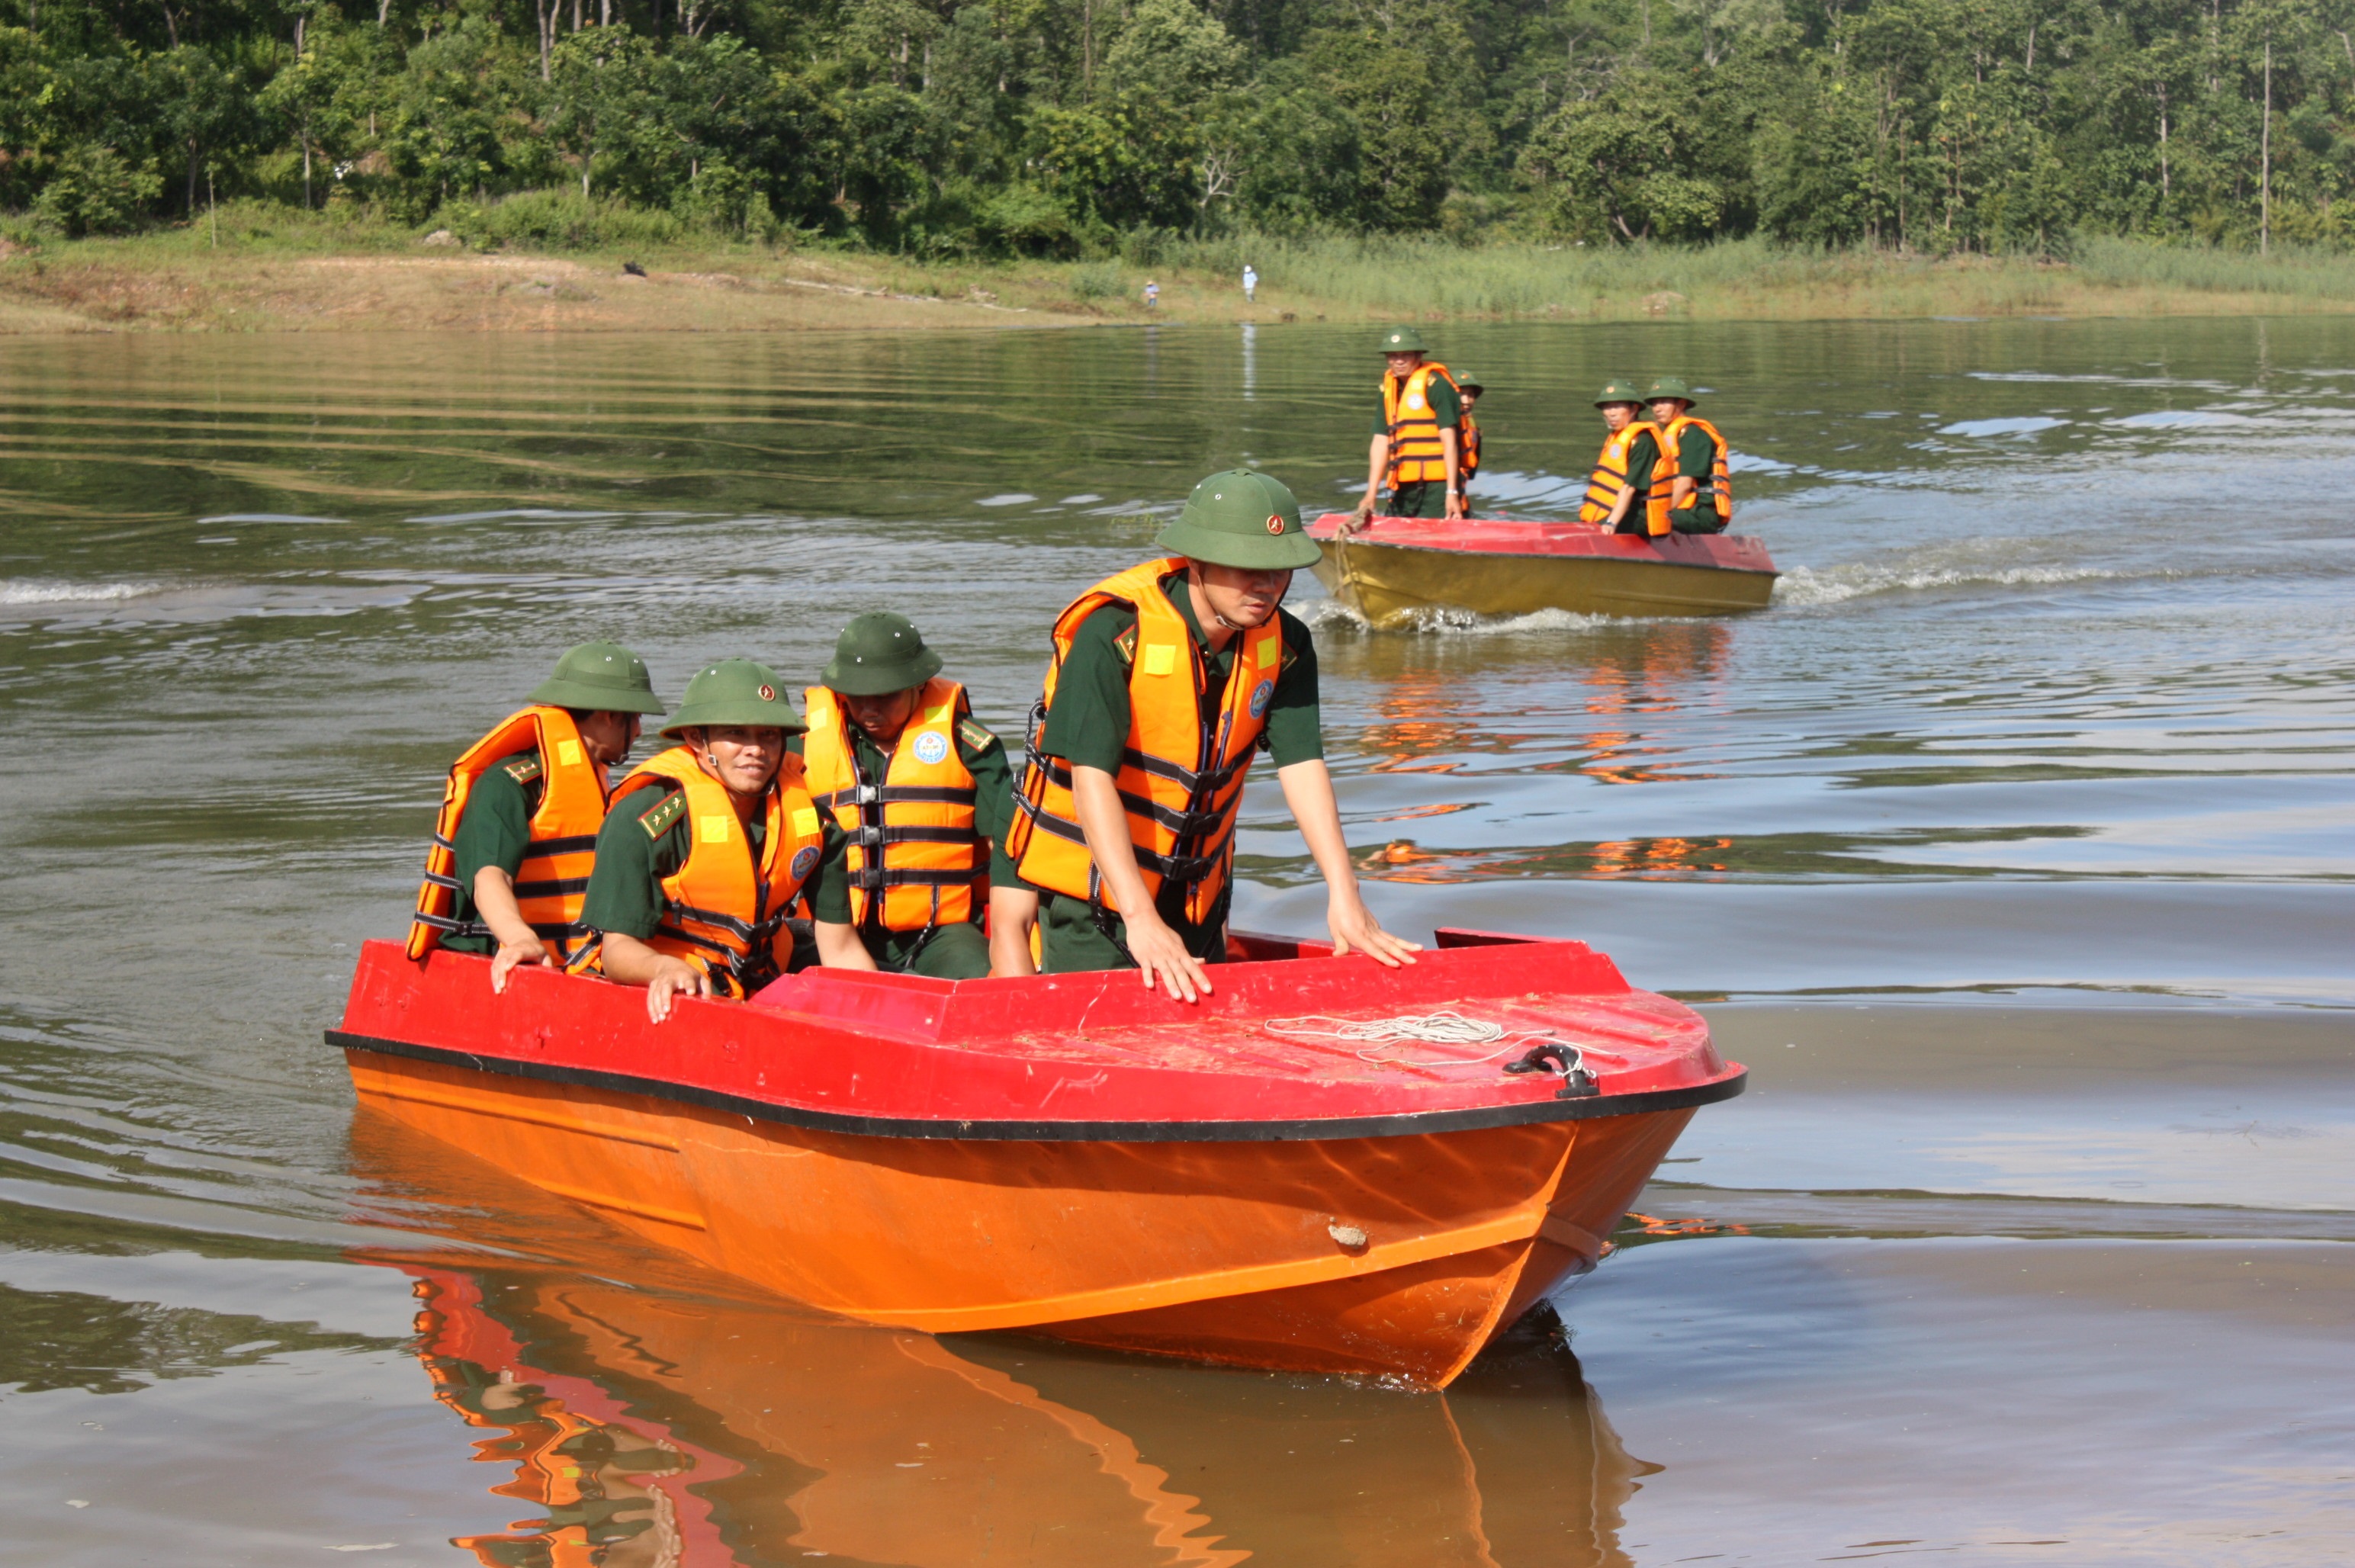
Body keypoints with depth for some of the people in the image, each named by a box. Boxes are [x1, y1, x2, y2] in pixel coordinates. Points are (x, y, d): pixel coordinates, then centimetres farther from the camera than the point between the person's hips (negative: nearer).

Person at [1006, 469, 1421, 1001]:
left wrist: (1343, 895, -24)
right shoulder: (1114, 633, -24)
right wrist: (1140, 918, -38)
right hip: (1092, 888, -5)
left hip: (1198, 892, 6)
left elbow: (1303, 766, -11)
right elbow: (1092, 778, -30)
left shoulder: (1284, 643, -6)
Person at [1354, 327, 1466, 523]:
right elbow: (1381, 441, 13)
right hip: (1404, 489, 7)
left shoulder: (1435, 384, -7)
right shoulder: (1388, 387, 14)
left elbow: (1449, 439, -12)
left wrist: (1452, 492, -17)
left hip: (1436, 486, -7)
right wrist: (1371, 495, 6)